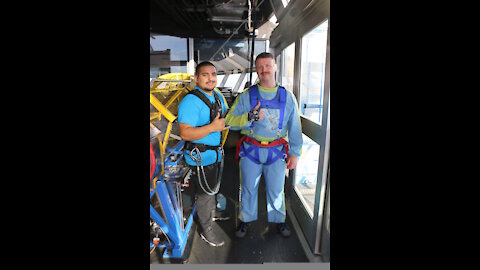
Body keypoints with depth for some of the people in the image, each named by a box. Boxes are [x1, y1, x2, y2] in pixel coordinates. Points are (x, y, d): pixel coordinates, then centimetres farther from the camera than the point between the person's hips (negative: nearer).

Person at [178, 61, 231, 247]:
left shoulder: (217, 95, 5)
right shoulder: (190, 101, -24)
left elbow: (226, 115, 20)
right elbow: (185, 133, -30)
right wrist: (213, 127, -35)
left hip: (216, 152, 9)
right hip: (201, 156, -9)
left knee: (213, 188, 27)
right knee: (205, 193, 7)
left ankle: (212, 213, 52)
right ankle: (206, 230, 28)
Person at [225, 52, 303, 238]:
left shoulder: (287, 97, 1)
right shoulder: (246, 96, -3)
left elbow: (294, 127, 5)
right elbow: (230, 122, -7)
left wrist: (295, 153, 4)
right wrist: (250, 117, -23)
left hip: (276, 152, 1)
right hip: (250, 151, 0)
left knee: (276, 190, 13)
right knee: (248, 188, 13)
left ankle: (279, 219, 38)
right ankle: (245, 220, 36)